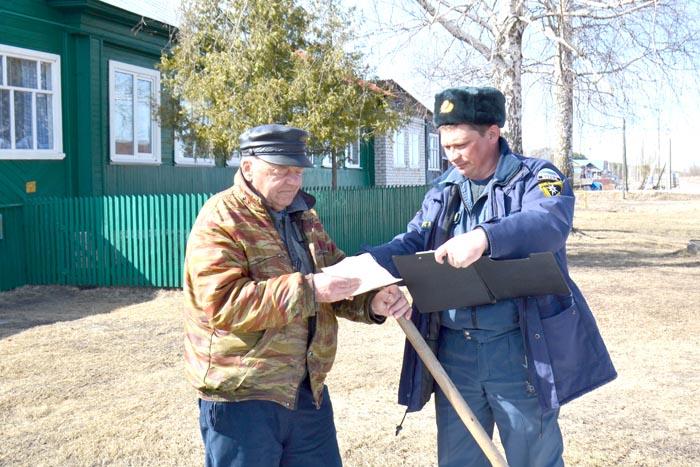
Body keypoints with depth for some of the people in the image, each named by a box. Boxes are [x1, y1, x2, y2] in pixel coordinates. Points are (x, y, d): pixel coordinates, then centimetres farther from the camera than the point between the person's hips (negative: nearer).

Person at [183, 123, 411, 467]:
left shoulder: (304, 216, 12)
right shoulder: (220, 220, -13)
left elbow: (338, 269, 14)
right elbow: (223, 303, -24)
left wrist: (372, 301, -8)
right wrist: (307, 290, -29)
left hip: (308, 389, 7)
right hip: (240, 396, -7)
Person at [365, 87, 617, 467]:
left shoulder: (536, 178, -4)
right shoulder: (443, 190, 12)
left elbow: (550, 223, -25)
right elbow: (412, 244, 4)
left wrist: (484, 237, -43)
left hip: (520, 349, -4)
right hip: (453, 351, 5)